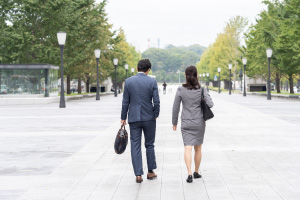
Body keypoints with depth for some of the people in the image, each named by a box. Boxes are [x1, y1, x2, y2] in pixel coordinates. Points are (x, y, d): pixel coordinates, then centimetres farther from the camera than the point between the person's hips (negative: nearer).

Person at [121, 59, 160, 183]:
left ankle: (138, 175, -1)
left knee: (135, 146, 3)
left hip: (134, 118, 0)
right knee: (149, 145, 14)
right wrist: (156, 115, 8)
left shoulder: (128, 81, -3)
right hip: (149, 118, 0)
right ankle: (150, 172, 21)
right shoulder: (152, 82, -6)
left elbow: (125, 102, -1)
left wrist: (123, 118, 8)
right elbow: (156, 101, -8)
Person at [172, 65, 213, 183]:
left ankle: (189, 173, -21)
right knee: (198, 148, 16)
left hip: (186, 123, -1)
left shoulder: (181, 90, -6)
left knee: (188, 148, -6)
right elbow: (210, 104, -14)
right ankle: (196, 172, 27)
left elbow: (175, 107, -2)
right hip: (199, 122, 1)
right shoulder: (202, 89, -7)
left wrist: (174, 122, 10)